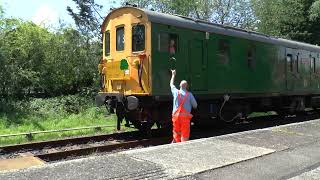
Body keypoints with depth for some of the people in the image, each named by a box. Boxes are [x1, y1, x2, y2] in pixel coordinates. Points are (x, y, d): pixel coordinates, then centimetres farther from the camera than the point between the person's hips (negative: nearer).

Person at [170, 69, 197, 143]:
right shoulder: (189, 95, -3)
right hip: (185, 116, -2)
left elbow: (171, 84, 22)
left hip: (176, 116, 2)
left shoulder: (176, 92, 1)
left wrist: (173, 75, 35)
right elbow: (195, 106, 4)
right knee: (185, 135, 1)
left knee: (176, 133, 14)